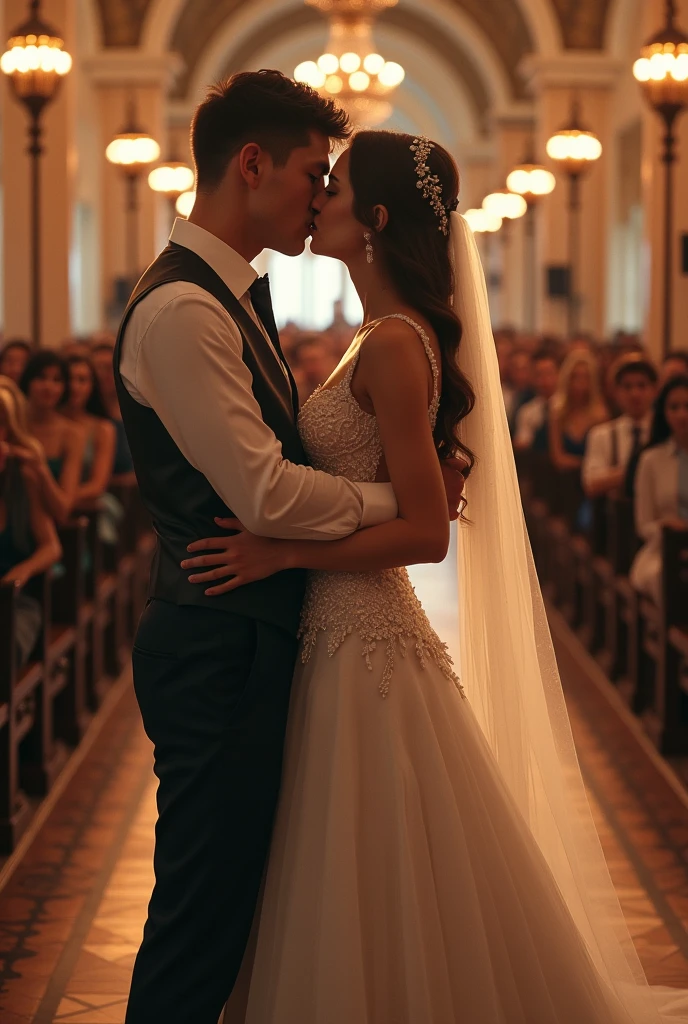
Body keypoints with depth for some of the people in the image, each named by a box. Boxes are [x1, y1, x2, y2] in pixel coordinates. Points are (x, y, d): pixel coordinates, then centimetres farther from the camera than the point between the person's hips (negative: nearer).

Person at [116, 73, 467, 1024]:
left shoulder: (230, 297, 15)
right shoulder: (181, 309, -18)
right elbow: (265, 495, -22)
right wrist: (401, 495, -8)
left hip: (246, 638, 10)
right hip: (217, 649, -10)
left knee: (226, 905, 17)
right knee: (201, 917, -1)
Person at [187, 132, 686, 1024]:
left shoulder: (393, 343, -17)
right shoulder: (393, 335, 12)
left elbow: (424, 532, -21)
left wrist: (280, 554, -21)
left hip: (368, 645, -10)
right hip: (345, 633, 10)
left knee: (374, 904, 2)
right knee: (361, 905, 18)